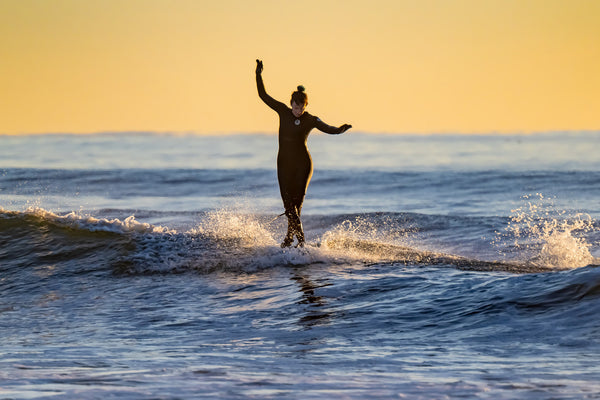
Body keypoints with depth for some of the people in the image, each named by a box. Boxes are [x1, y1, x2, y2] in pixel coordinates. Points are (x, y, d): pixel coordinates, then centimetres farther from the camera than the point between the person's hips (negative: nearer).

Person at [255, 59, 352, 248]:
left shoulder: (311, 120, -5)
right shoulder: (283, 111, 1)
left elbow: (328, 129, -17)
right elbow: (263, 96, 5)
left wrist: (340, 130, -38)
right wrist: (259, 75, -2)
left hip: (303, 164, -3)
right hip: (284, 163, 3)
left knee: (297, 201, -6)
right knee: (288, 200, -5)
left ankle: (290, 236, 3)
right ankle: (300, 236, -2)